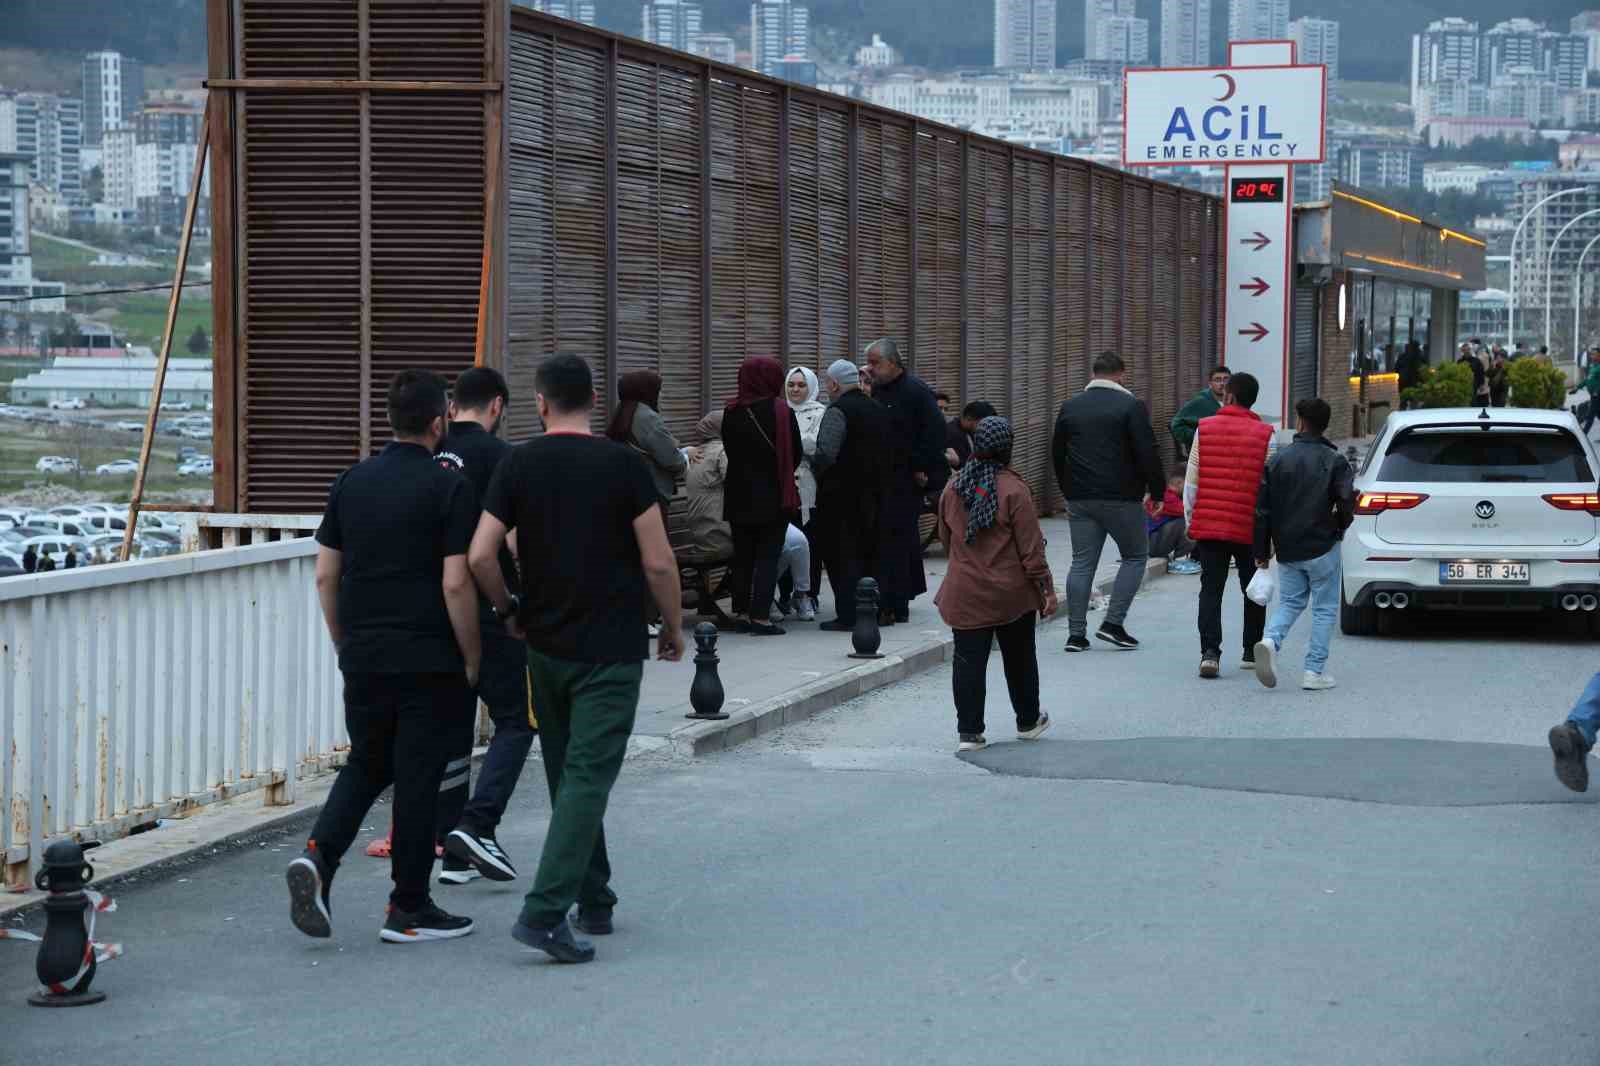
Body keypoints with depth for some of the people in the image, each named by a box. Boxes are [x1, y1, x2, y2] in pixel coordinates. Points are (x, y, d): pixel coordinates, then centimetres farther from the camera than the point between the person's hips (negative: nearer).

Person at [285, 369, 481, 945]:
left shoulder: (351, 482, 6)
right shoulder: (448, 489, -10)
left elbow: (326, 575, 8)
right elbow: (456, 583, -14)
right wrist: (471, 659, -3)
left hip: (363, 658, 5)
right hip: (428, 661, -5)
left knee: (366, 766, 18)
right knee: (418, 778, 3)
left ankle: (318, 855, -5)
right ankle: (408, 908, 9)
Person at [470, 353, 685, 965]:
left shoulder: (518, 465, -1)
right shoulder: (624, 466, -9)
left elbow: (480, 556, -6)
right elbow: (658, 562, -10)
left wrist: (509, 611, 12)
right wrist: (673, 626, 5)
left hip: (545, 645, 4)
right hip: (611, 650, -4)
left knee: (566, 775, 17)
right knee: (588, 776, -7)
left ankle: (594, 903, 25)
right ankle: (544, 911, -18)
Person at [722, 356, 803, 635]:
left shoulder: (732, 411, -2)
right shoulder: (781, 411, -11)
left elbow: (729, 448, 6)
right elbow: (796, 453, -5)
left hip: (739, 494, 4)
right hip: (774, 494, -4)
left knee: (743, 554, 13)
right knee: (768, 555, 0)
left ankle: (742, 612, 15)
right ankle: (760, 616, -6)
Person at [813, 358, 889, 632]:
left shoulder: (838, 411, -14)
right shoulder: (877, 410, 11)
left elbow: (825, 455, -22)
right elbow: (886, 453, 16)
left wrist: (813, 466, -3)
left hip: (841, 496, -8)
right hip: (873, 494, 8)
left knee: (840, 554, -3)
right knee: (867, 552, 15)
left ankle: (847, 615, -6)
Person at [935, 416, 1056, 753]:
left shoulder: (953, 488, 2)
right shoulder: (1013, 489, -13)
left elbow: (946, 539, 14)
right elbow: (1031, 546, -12)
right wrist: (1046, 588, -6)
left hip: (964, 592, 3)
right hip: (1012, 593, -2)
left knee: (969, 660, 3)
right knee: (1019, 658, 15)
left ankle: (969, 731, -2)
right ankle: (1028, 721, 29)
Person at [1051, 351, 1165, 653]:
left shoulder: (1070, 407, 9)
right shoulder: (1131, 406, -7)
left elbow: (1057, 455, 16)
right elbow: (1147, 455, -13)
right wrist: (1157, 491, -2)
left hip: (1080, 500, 5)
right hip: (1121, 499, -5)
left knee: (1082, 563, 7)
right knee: (1135, 557, 10)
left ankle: (1076, 633, 3)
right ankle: (1113, 623, 0)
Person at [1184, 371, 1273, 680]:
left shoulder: (1204, 429, 1)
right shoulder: (1265, 435, -2)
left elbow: (1191, 482, 3)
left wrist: (1190, 521, 12)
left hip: (1208, 525, 0)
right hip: (1250, 527, 0)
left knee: (1211, 590, 1)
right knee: (1253, 590, 16)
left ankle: (1210, 652, -14)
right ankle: (1252, 652, 24)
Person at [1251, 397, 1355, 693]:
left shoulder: (1280, 459, 2)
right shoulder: (1334, 461, -6)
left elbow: (1263, 507, 2)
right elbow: (1347, 502, -14)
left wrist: (1261, 551, 8)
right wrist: (1338, 528, 8)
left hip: (1286, 549, 3)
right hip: (1321, 547, -3)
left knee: (1290, 602, 16)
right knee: (1324, 608, 8)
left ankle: (1270, 640, -14)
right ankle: (1315, 672, 3)